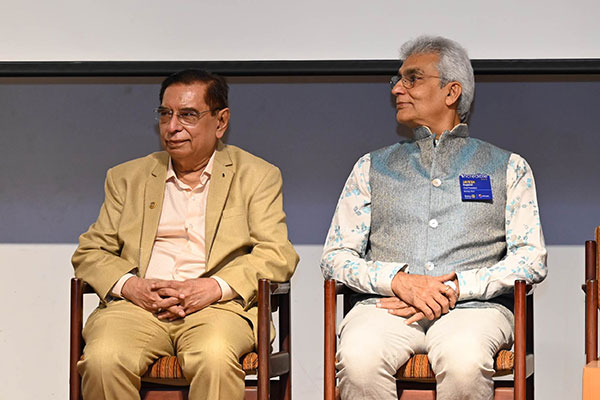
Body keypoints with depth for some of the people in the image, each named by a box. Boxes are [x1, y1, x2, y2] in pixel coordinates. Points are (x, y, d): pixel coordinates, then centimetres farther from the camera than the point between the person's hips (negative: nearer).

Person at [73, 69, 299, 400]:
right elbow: (90, 252, 16)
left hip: (217, 307, -2)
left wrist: (215, 287, -14)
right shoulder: (127, 178, 22)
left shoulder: (257, 177, 15)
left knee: (215, 358, -37)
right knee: (103, 359, -31)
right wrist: (129, 285, -7)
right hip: (136, 306, 2)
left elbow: (277, 255, 4)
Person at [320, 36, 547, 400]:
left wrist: (457, 288, -8)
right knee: (360, 357, -35)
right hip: (387, 305, 1)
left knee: (463, 360, -38)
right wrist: (399, 280, -7)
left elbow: (532, 259, 7)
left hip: (473, 306, -1)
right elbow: (336, 257, 14)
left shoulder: (508, 167, 18)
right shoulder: (372, 167, 23)